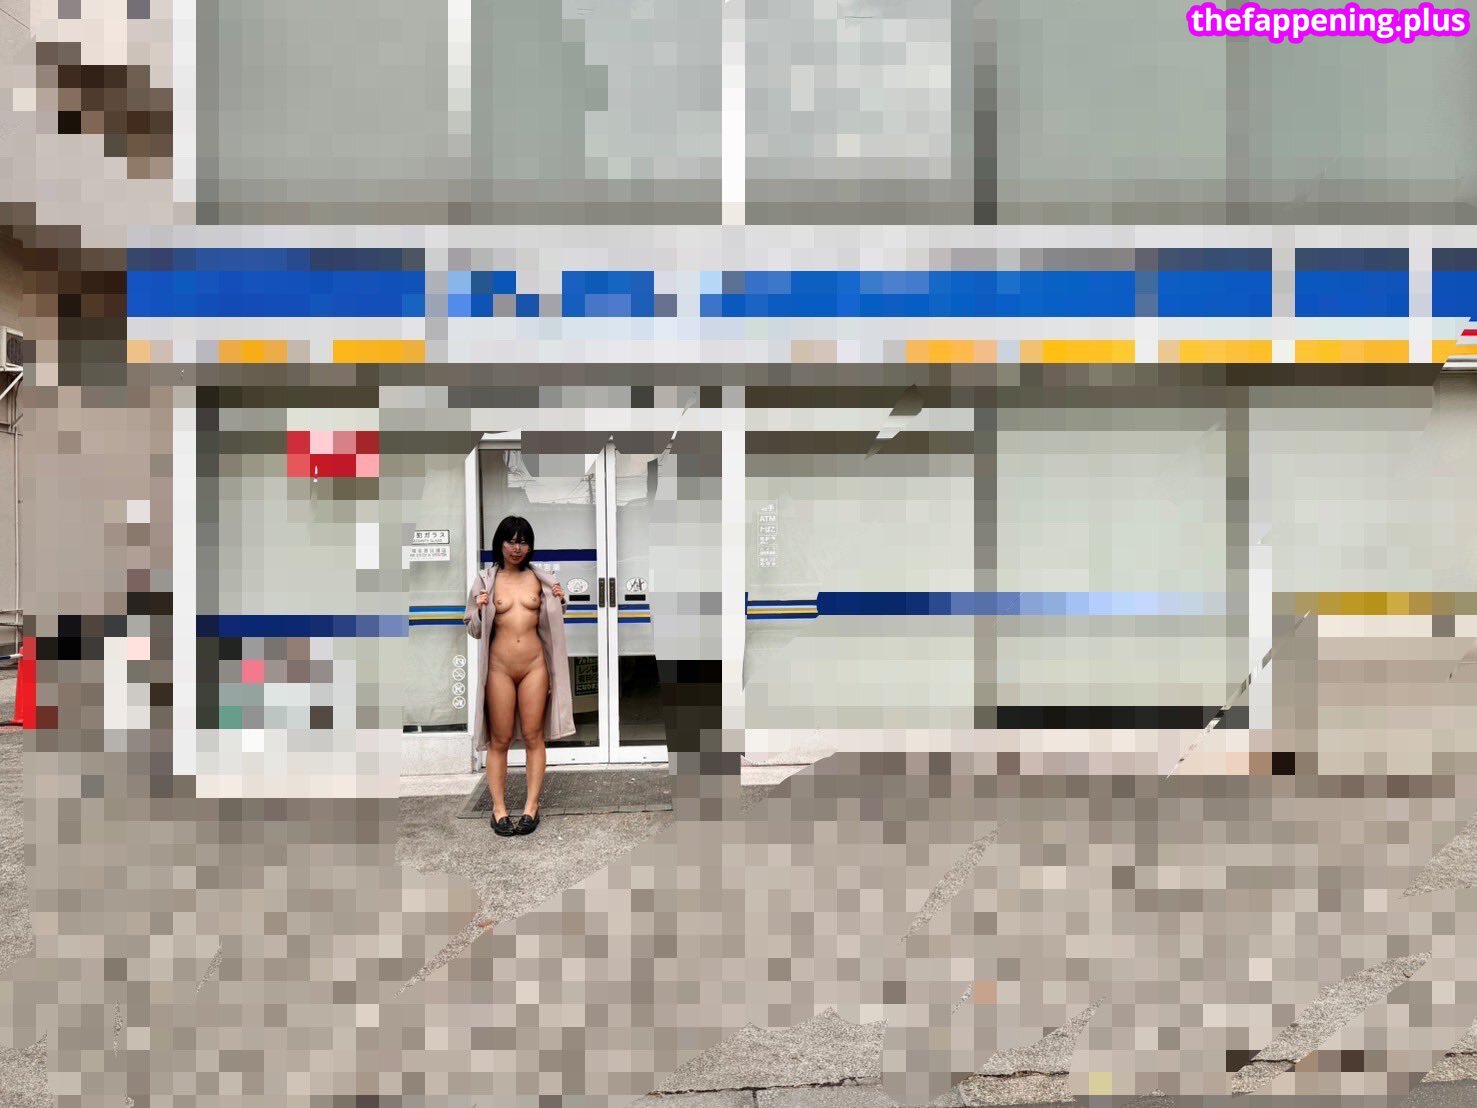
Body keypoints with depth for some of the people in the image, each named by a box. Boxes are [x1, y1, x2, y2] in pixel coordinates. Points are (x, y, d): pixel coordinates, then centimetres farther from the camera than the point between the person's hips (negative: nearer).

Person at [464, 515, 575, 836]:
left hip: (534, 667, 1)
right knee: (499, 740, 5)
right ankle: (499, 808, 13)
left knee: (534, 736, 5)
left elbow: (550, 623, 14)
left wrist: (560, 602, -4)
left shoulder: (539, 578, 5)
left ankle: (531, 806, 14)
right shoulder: (485, 580, 1)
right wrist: (479, 609, -14)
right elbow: (475, 631, 5)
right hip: (499, 668, -1)